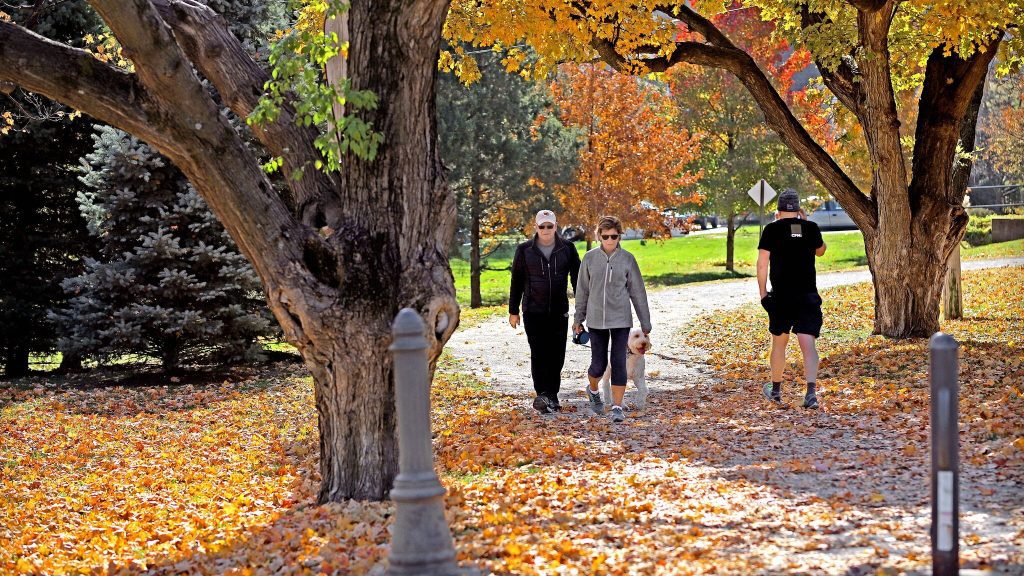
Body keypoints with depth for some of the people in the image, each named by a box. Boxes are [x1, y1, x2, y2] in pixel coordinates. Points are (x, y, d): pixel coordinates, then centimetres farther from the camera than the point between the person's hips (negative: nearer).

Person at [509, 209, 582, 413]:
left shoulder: (567, 249, 3)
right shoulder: (524, 250, 1)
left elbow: (577, 278, 8)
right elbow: (516, 282, 6)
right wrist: (513, 310, 7)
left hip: (559, 312, 2)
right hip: (533, 312, -2)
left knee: (556, 355, 3)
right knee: (539, 353, -10)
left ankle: (552, 396, 13)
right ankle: (542, 394, -15)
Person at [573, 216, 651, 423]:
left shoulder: (627, 259, -2)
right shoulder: (590, 258, -1)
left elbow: (637, 291, 2)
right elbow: (583, 290, 8)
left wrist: (645, 321, 3)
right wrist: (578, 318, 11)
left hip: (621, 320, -1)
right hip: (596, 320, 1)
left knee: (619, 363, -5)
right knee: (599, 364, 4)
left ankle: (617, 407, 0)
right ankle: (593, 390, 36)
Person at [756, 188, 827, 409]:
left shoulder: (772, 229, -3)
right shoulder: (811, 228, 2)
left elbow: (762, 263, -7)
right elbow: (820, 251, 22)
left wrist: (762, 291, 1)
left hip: (780, 296, 0)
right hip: (808, 295, 0)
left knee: (779, 342, 17)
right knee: (808, 343, -6)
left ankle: (775, 389, 30)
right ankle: (811, 391, -23)